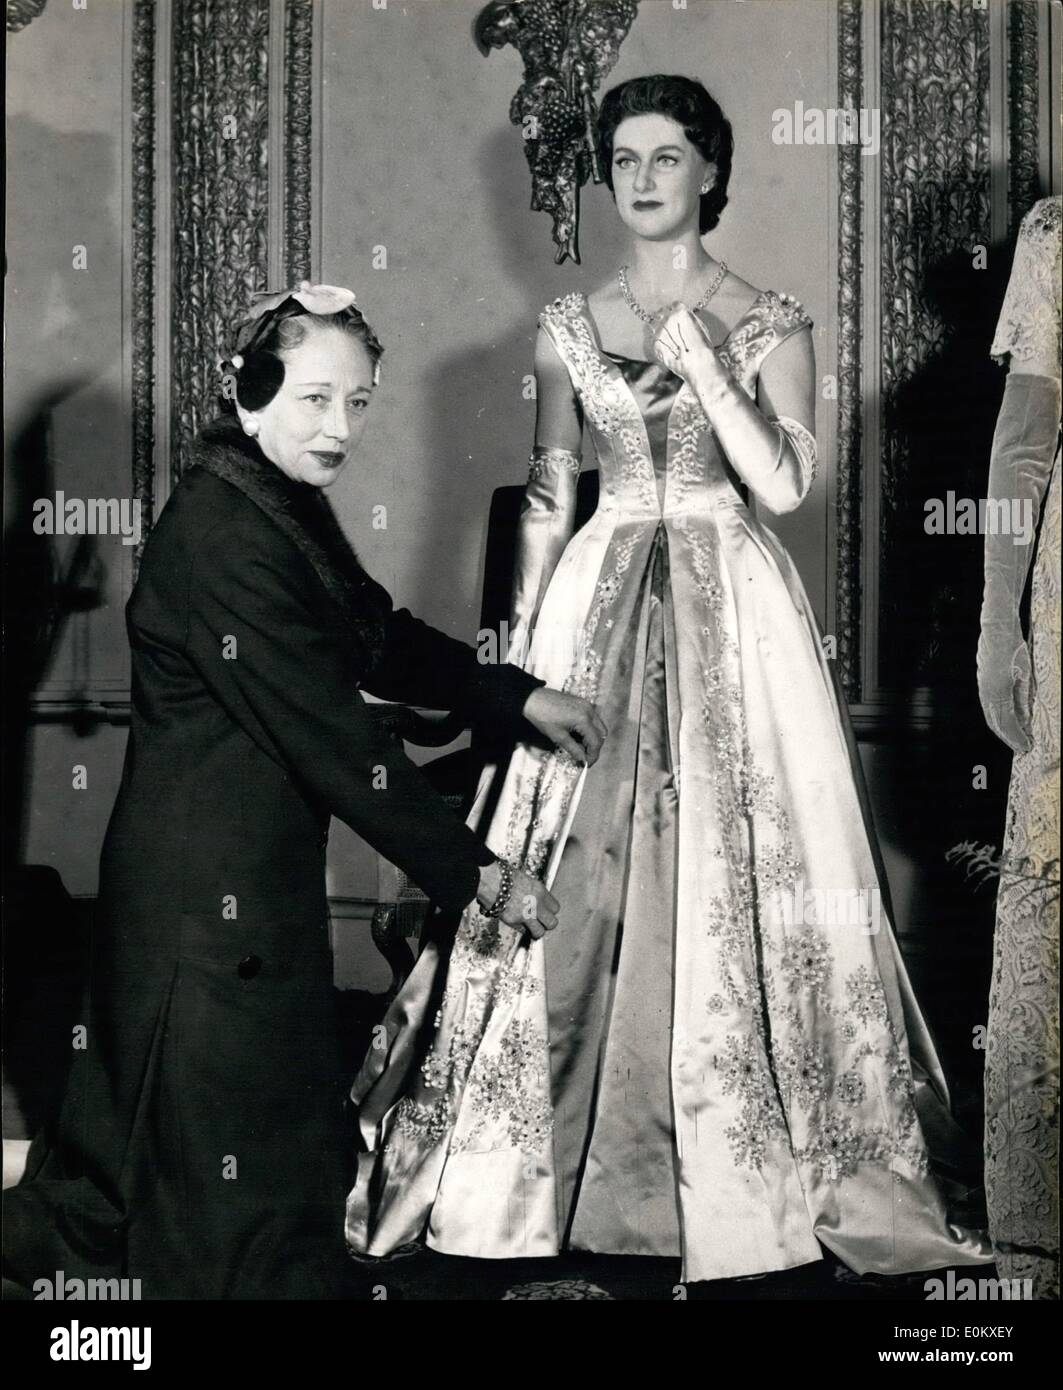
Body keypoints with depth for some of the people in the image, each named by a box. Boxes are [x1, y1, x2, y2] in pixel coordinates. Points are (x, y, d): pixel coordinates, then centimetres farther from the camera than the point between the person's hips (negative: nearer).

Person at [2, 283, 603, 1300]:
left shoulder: (286, 507, 7)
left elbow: (383, 637, 18)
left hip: (255, 869, 10)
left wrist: (518, 697, 8)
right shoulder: (220, 536, -24)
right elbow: (330, 737, -25)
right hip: (214, 885, -10)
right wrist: (475, 872, -19)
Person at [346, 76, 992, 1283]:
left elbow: (783, 482, -9)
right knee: (574, 875, 0)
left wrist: (696, 354, -12)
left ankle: (748, 1165, 10)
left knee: (731, 871, -2)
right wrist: (523, 640, 5)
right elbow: (546, 497, 11)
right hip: (596, 606, 2)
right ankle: (549, 1157, 12)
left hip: (730, 607, -2)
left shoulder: (769, 324, 2)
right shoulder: (569, 326, 9)